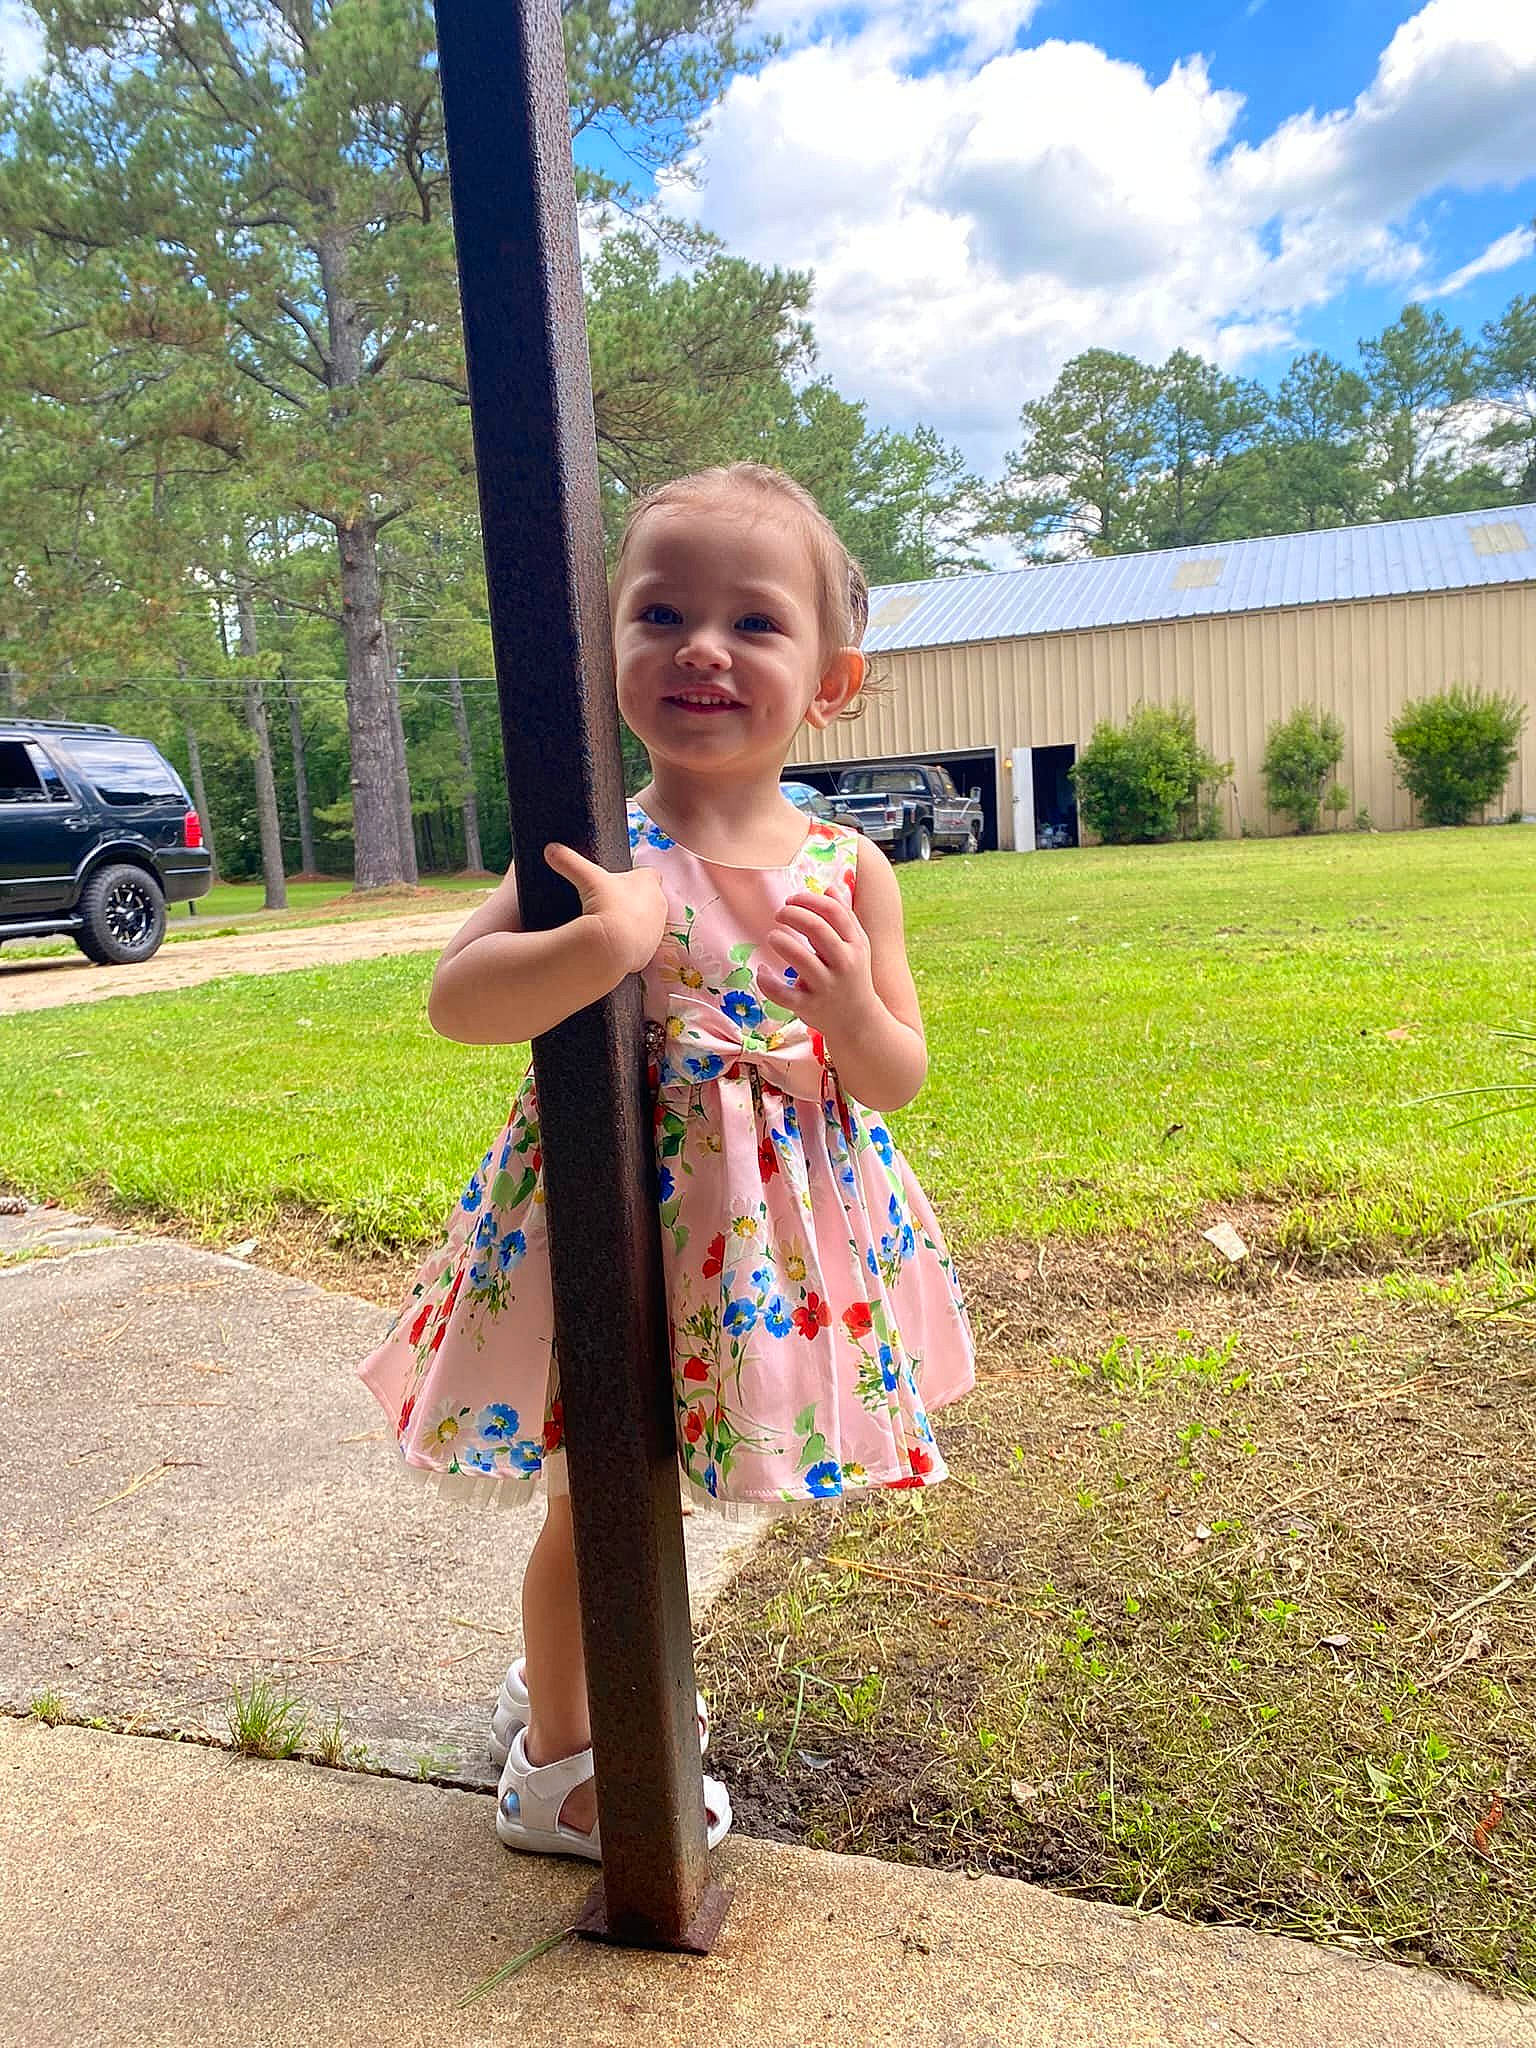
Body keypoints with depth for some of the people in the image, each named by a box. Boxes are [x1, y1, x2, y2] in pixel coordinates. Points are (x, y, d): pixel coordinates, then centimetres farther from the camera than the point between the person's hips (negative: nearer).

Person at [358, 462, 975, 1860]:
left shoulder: (847, 872, -5)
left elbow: (896, 1083, -1)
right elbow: (457, 1000, -21)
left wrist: (855, 1014, -23)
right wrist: (608, 942, -36)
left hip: (770, 1230, 4)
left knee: (644, 1480, 22)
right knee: (599, 1489, 12)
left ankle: (560, 1677, 51)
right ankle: (555, 1762, 38)